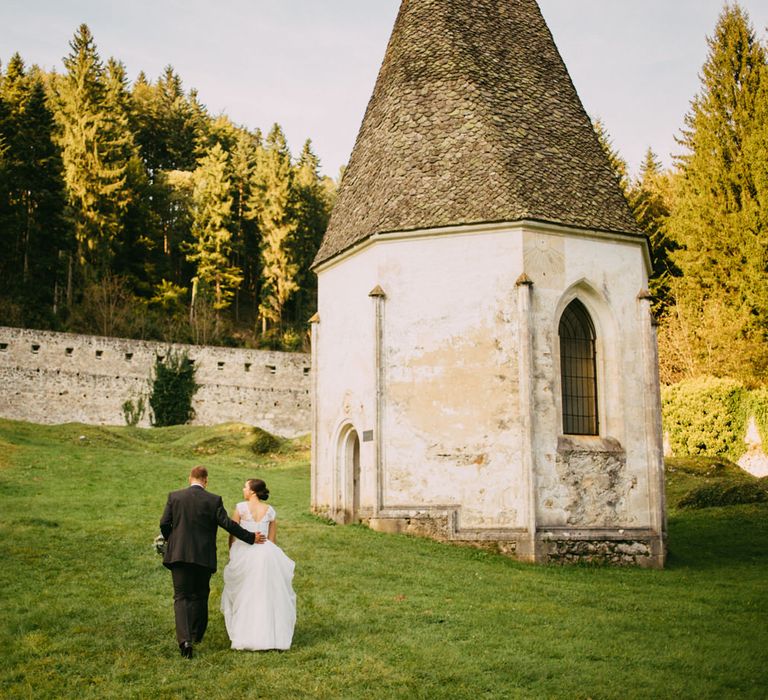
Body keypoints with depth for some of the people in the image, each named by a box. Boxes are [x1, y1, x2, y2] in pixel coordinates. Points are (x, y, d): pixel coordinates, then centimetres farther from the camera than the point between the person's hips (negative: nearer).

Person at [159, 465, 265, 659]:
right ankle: (197, 635, 28)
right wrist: (251, 537, 4)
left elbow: (164, 523, 1)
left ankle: (184, 639, -16)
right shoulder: (214, 500, -4)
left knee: (181, 597, 2)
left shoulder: (174, 496, 0)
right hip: (204, 556, 0)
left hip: (179, 554, 0)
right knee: (200, 596, 17)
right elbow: (227, 523, -6)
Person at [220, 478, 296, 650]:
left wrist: (232, 555, 13)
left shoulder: (241, 508, -5)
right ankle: (270, 635, 12)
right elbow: (272, 539, 10)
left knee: (245, 597, 9)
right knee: (267, 596, 11)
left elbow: (232, 535, 1)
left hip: (244, 553, -2)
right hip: (266, 554, 3)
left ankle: (247, 637, 9)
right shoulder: (270, 511, 5)